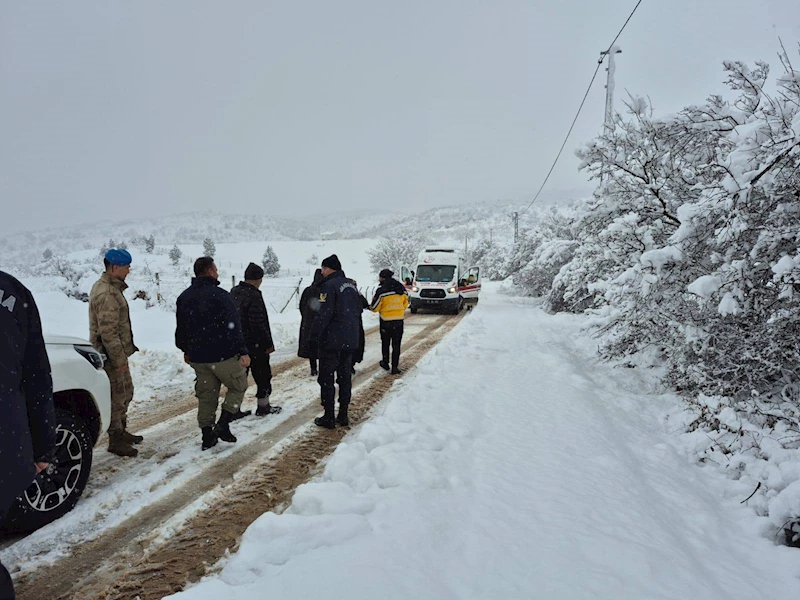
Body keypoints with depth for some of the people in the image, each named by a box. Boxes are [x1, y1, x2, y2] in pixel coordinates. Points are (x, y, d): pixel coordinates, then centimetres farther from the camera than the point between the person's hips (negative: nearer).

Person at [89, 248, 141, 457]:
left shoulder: (110, 287, 12)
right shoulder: (107, 294, -22)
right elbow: (108, 332, -25)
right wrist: (119, 359, -21)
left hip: (117, 353, 11)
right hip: (112, 355, -11)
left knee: (126, 392, 20)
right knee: (116, 397, -2)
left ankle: (121, 431, 33)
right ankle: (116, 441, 9)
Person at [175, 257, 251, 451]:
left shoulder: (184, 297, 9)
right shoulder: (219, 295, -14)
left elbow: (180, 328, 18)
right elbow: (233, 326, -18)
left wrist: (186, 350, 29)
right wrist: (243, 351, -16)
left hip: (197, 357, 7)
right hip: (223, 355, -6)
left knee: (206, 396, 14)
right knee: (238, 387, 11)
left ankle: (207, 436, 18)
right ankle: (222, 425, 0)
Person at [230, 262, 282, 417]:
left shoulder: (234, 292, 8)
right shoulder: (254, 295, -20)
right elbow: (259, 323, -22)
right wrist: (268, 344, -14)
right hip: (255, 345, -8)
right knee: (263, 375, 7)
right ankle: (263, 407, 17)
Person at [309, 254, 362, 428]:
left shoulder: (330, 285, -14)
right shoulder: (351, 284, 11)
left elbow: (324, 314, -19)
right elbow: (359, 309, 17)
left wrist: (313, 336, -14)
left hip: (331, 340, -8)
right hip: (350, 340, 8)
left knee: (326, 378, 1)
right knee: (345, 377, 13)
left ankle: (329, 417, 4)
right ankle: (343, 415, 18)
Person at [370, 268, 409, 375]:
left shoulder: (381, 290, -15)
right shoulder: (401, 288, 1)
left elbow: (374, 308, -10)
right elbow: (406, 303, 12)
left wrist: (370, 307, 13)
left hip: (386, 321, -3)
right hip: (399, 321, 3)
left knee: (385, 343, 18)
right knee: (396, 344, 9)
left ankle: (385, 363, 29)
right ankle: (395, 367, 7)